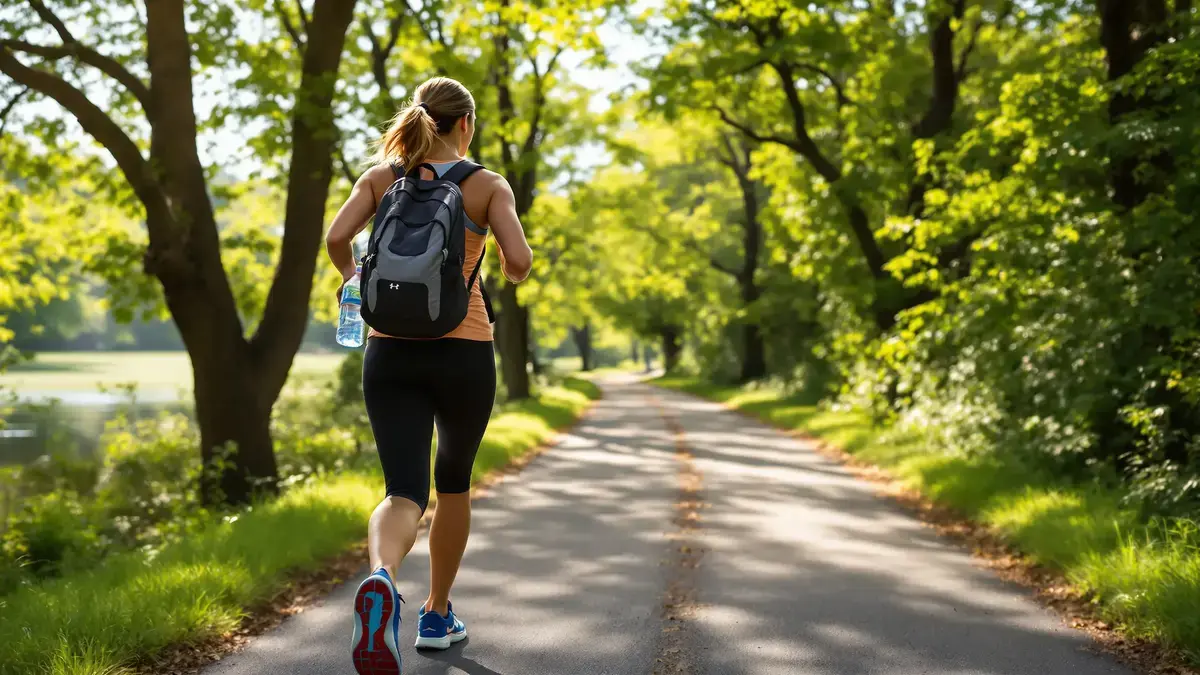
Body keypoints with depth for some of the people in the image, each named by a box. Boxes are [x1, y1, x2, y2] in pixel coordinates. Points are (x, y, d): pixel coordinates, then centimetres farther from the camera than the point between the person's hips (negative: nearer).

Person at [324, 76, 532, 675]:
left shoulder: (380, 177, 6)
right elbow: (518, 259, -13)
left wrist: (350, 275, 14)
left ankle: (381, 579, -39)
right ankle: (437, 615, 31)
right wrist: (512, 277, 11)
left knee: (404, 492, -5)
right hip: (463, 350, -1)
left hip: (390, 352, 2)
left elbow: (336, 236, -8)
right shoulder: (488, 185, -1)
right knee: (454, 482, 21)